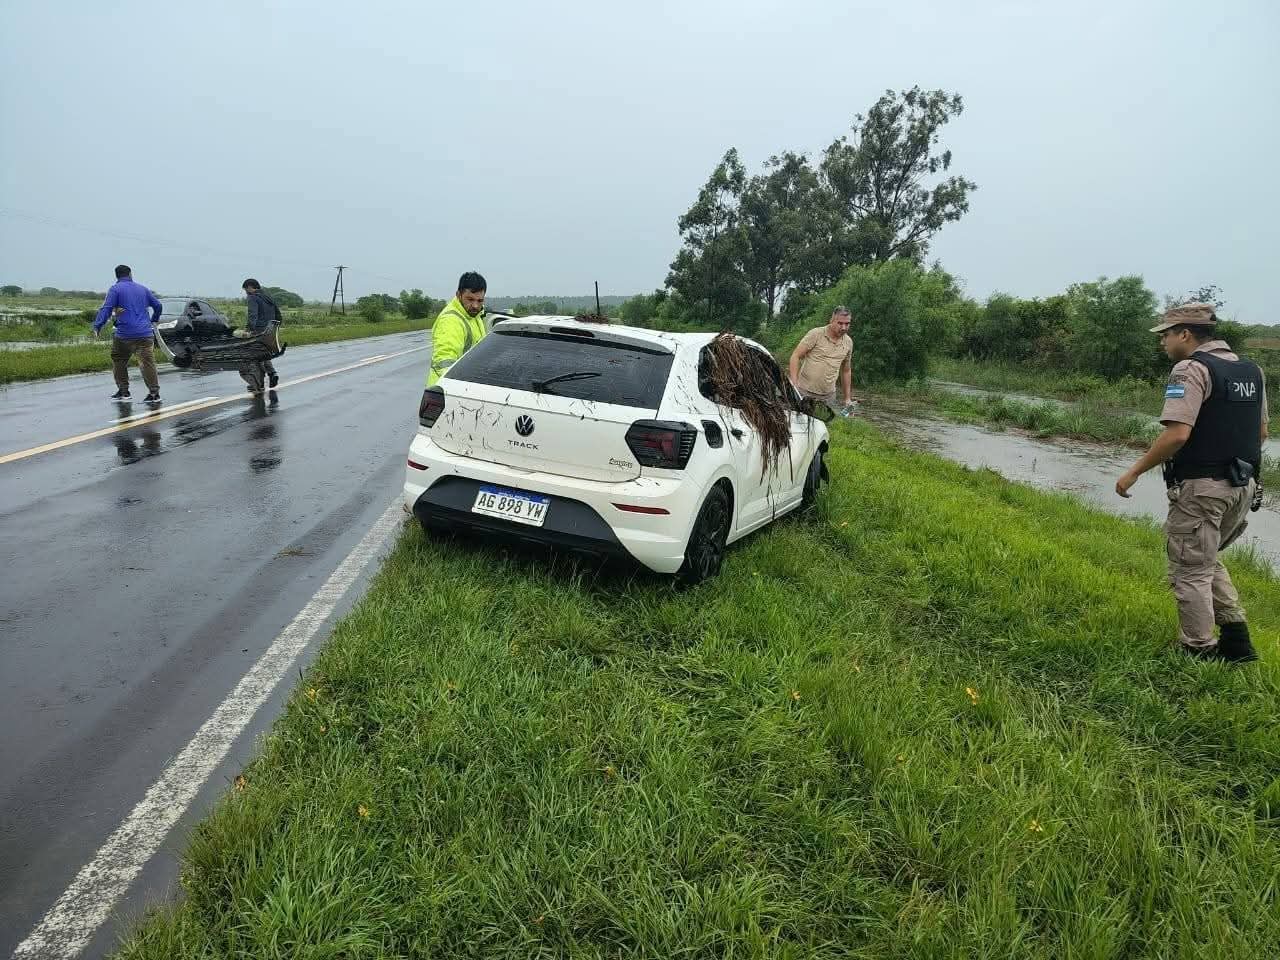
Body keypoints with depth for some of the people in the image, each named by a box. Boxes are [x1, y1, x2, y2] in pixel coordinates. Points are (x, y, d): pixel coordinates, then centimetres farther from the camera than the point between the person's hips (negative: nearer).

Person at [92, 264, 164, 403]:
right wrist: (154, 320, 39)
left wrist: (97, 327, -10)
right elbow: (158, 305, 21)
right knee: (147, 362, -1)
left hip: (125, 334, -3)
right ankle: (154, 392, -5)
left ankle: (123, 391, 15)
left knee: (118, 361, 14)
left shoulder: (115, 289, 1)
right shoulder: (143, 289, 15)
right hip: (146, 333, 3)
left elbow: (106, 309, -9)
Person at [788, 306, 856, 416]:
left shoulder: (848, 343, 9)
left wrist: (848, 398, 18)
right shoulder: (816, 334, -8)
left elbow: (846, 371, 19)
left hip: (828, 396, 4)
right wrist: (794, 383, -18)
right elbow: (795, 356, -8)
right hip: (804, 392, -4)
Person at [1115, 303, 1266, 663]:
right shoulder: (1251, 370, 11)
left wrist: (1135, 471, -15)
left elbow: (1177, 433, -24)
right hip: (1243, 485, 8)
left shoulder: (1192, 369, -15)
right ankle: (1236, 638, 21)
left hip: (1200, 488, -8)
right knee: (1207, 560, 25)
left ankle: (1200, 652, 12)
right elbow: (1261, 431, 18)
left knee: (1191, 572, 5)